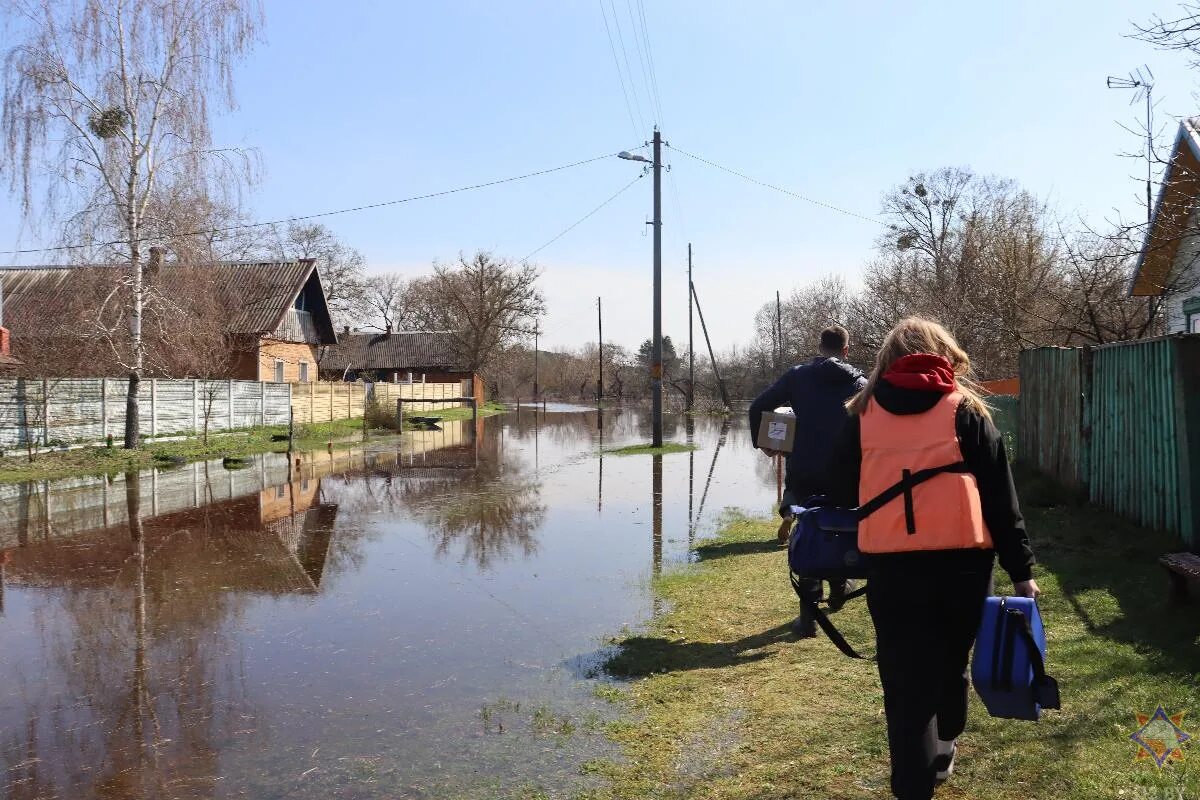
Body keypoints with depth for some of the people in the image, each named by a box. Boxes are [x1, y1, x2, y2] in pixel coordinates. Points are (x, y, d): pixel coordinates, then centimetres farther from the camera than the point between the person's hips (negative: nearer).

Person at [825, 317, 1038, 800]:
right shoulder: (965, 409, 4)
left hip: (891, 568, -1)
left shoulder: (862, 413, 7)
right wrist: (1021, 569, 7)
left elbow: (841, 494, 9)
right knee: (950, 665, 23)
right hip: (961, 563, 1)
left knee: (906, 684, 6)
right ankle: (939, 755, 44)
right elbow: (1000, 497, 3)